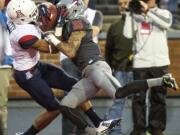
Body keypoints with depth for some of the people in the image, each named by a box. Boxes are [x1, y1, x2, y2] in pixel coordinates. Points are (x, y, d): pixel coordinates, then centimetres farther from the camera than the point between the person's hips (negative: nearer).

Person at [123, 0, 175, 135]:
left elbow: (166, 23, -18)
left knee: (159, 98, 5)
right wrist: (130, 13, -7)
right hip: (140, 63, 0)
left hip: (160, 63, 0)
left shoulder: (163, 13, 4)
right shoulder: (136, 16, 6)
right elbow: (128, 34, -5)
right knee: (139, 97, -1)